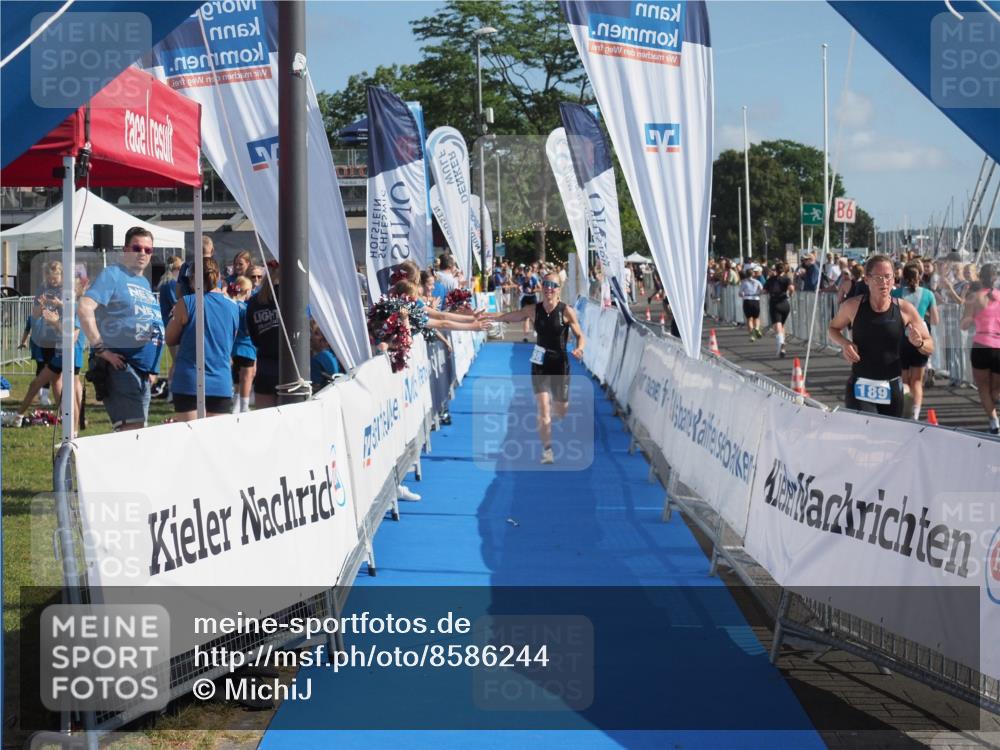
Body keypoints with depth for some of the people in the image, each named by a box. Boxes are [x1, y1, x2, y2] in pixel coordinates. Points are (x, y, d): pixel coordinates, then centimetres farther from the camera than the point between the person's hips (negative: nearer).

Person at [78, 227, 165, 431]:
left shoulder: (145, 282, 21)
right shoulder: (113, 275, -5)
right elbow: (85, 308, -18)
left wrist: (152, 368, 20)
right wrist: (100, 349, -21)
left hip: (143, 368, 9)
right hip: (120, 363, -9)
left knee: (138, 427, 11)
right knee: (133, 426, -18)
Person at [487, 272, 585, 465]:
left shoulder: (566, 311, -11)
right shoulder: (534, 310, -3)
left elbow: (580, 336, -6)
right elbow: (507, 317, 6)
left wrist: (579, 349, -27)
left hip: (560, 364, -1)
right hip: (540, 364, 1)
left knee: (562, 410, 9)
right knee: (543, 407, -12)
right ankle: (547, 449, -4)